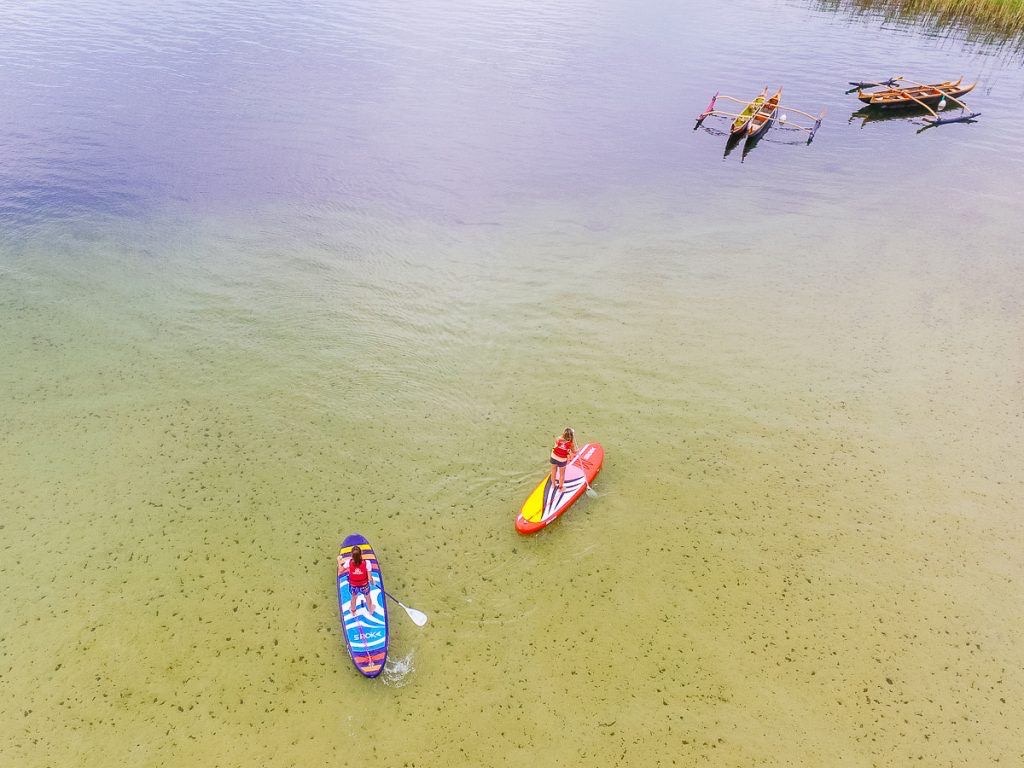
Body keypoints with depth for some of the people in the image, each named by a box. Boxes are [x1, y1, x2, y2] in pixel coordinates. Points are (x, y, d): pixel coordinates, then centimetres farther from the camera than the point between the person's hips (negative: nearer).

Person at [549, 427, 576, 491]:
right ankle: (561, 487, 41)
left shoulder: (557, 440, -24)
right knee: (562, 474, 22)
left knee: (553, 472, 26)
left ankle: (553, 484, 49)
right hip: (562, 460, -2)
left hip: (554, 457, 2)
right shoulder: (571, 444, -26)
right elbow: (574, 452, -10)